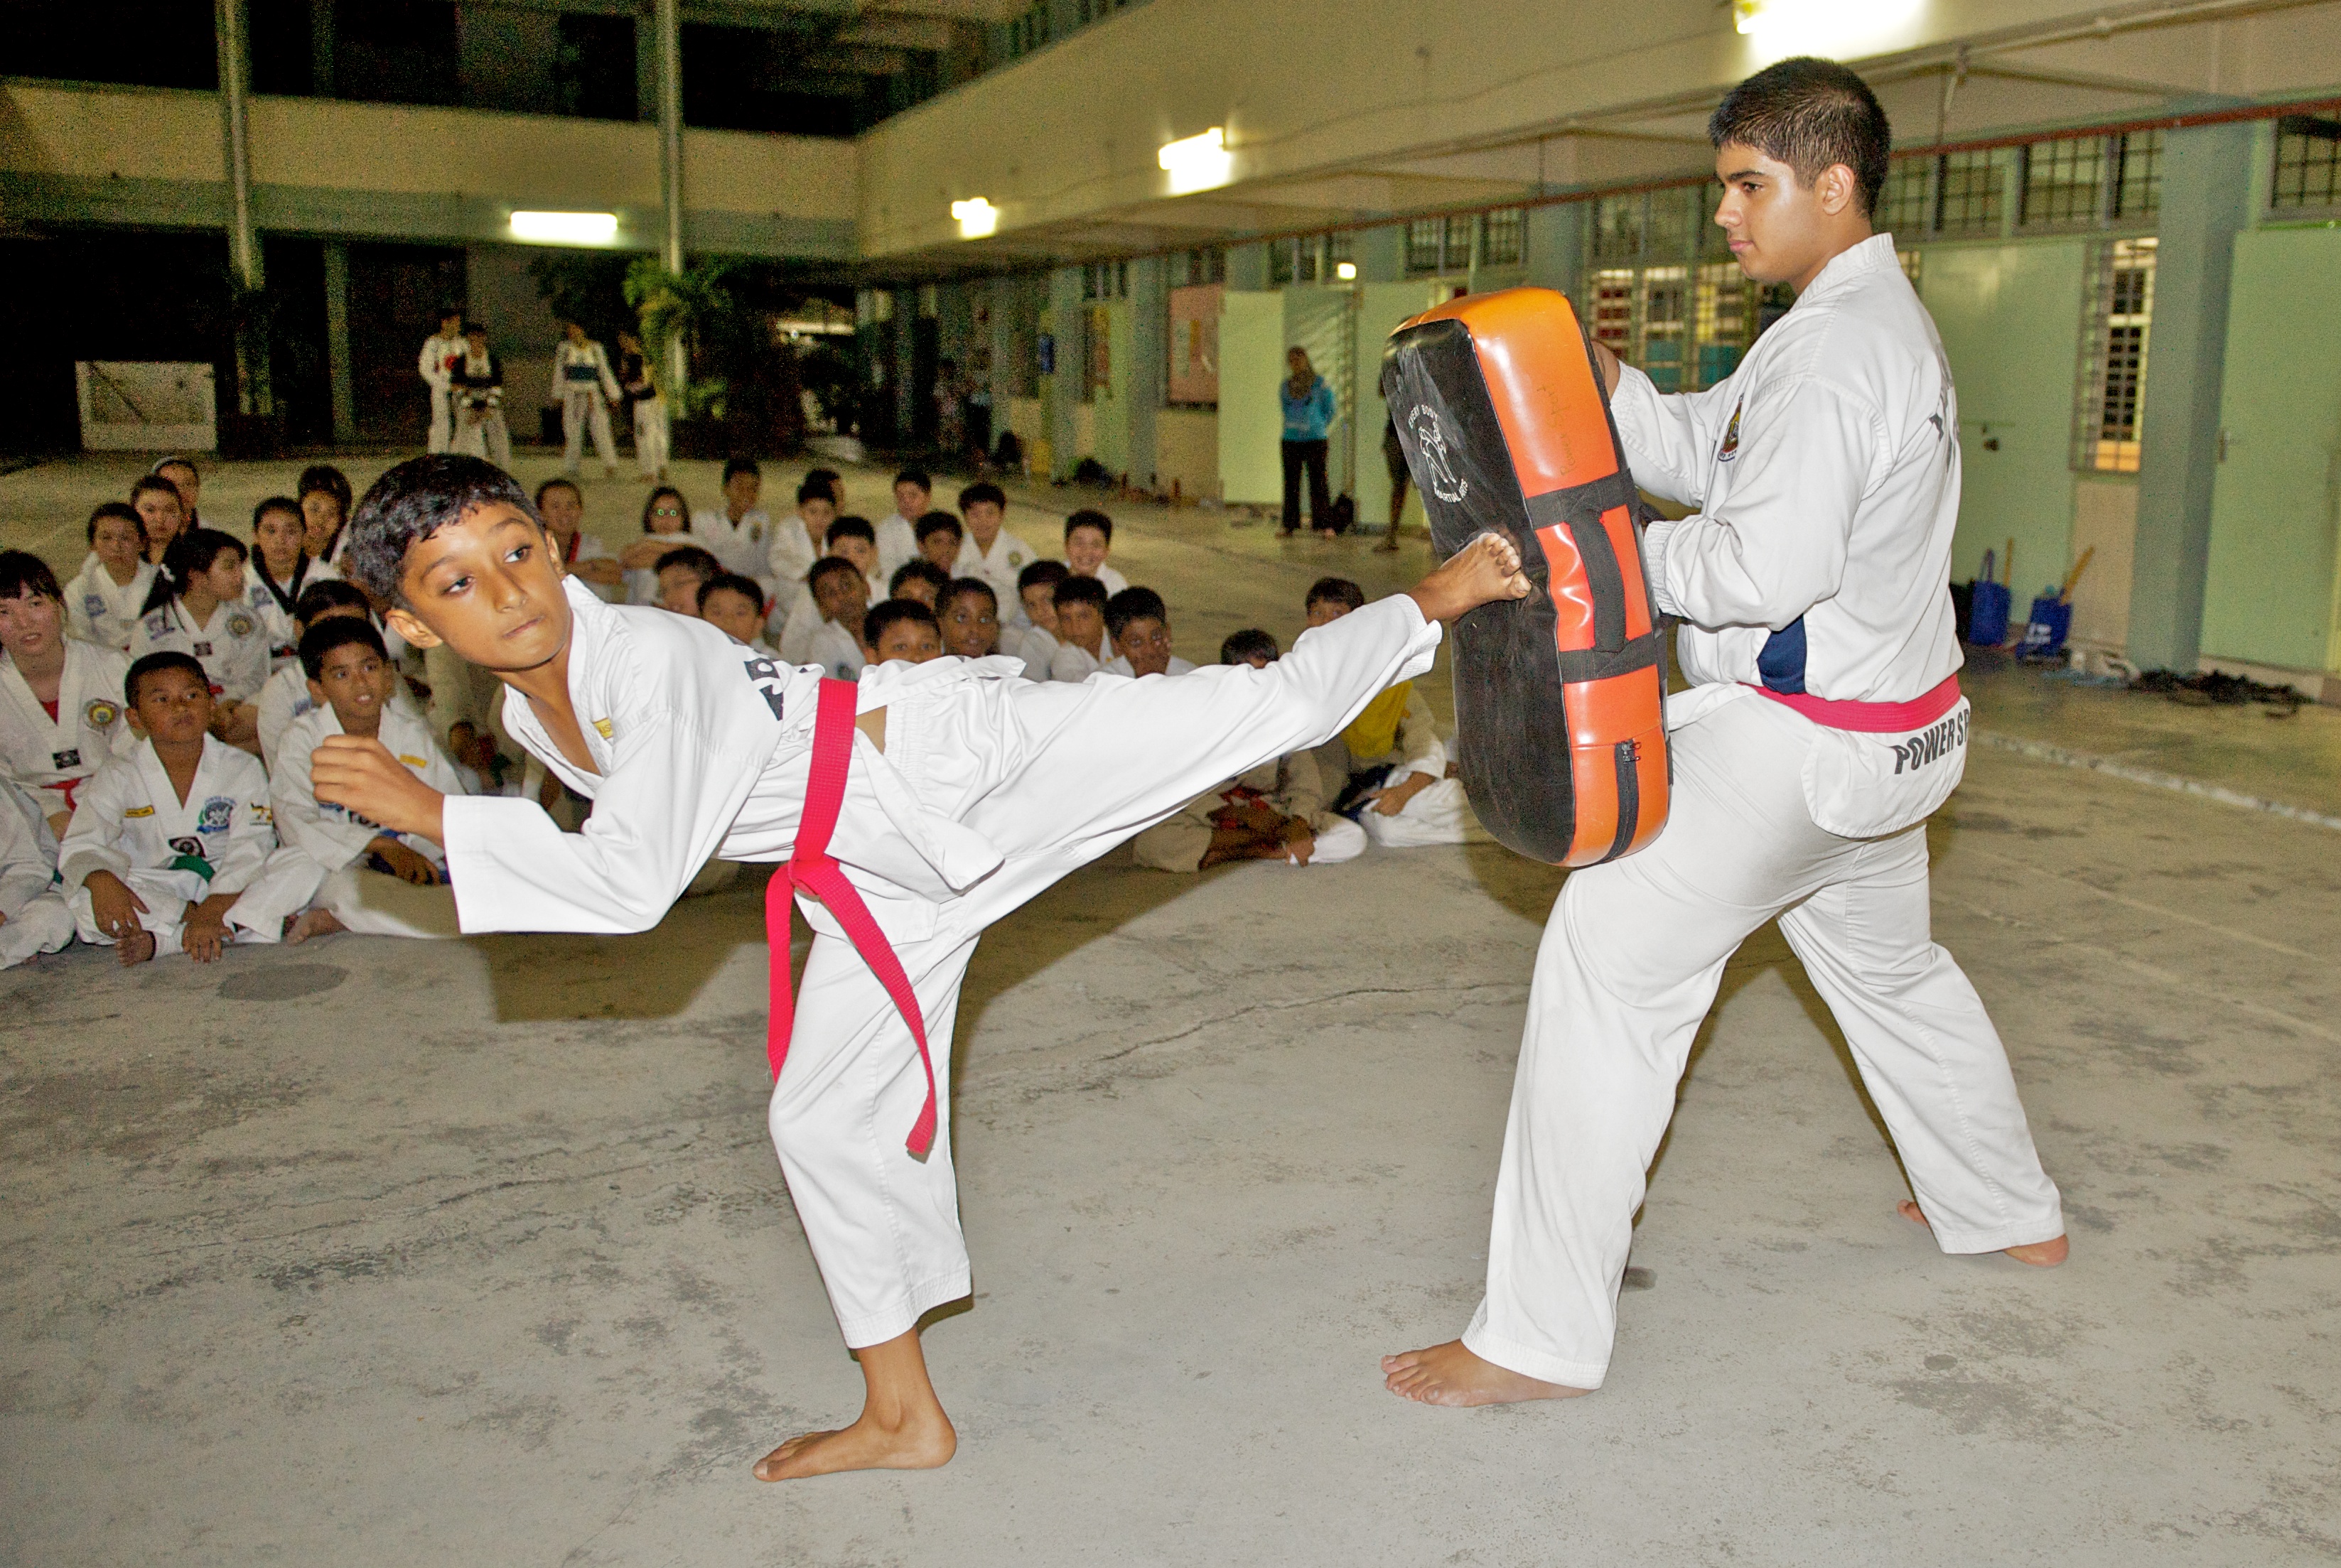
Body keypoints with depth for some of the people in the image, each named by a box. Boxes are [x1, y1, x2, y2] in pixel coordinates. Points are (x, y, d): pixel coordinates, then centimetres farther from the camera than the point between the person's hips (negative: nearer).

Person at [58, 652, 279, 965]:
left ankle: (157, 941, -32)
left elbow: (250, 848, -14)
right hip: (152, 892, 1)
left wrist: (214, 909, -30)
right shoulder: (119, 778, 1)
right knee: (86, 908, -29)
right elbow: (81, 845, -6)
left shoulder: (242, 768, -3)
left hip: (227, 892, 0)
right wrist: (100, 880, -32)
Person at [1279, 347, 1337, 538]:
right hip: (1291, 440, 4)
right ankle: (1290, 526, 9)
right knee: (1291, 484, 4)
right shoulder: (1285, 386, 9)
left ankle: (1325, 525, -5)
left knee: (1318, 482, -7)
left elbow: (1329, 410, 9)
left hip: (1316, 438, -4)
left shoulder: (1320, 384, -1)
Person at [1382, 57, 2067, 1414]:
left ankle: (1543, 1337, -7)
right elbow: (1705, 451, 11)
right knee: (1888, 962, 28)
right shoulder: (1892, 321, 13)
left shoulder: (1832, 348, -20)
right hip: (1890, 729, 11)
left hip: (1795, 740, -11)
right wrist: (1594, 382, -5)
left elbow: (1764, 570, -29)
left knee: (1611, 968, -11)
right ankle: (2012, 1212, 50)